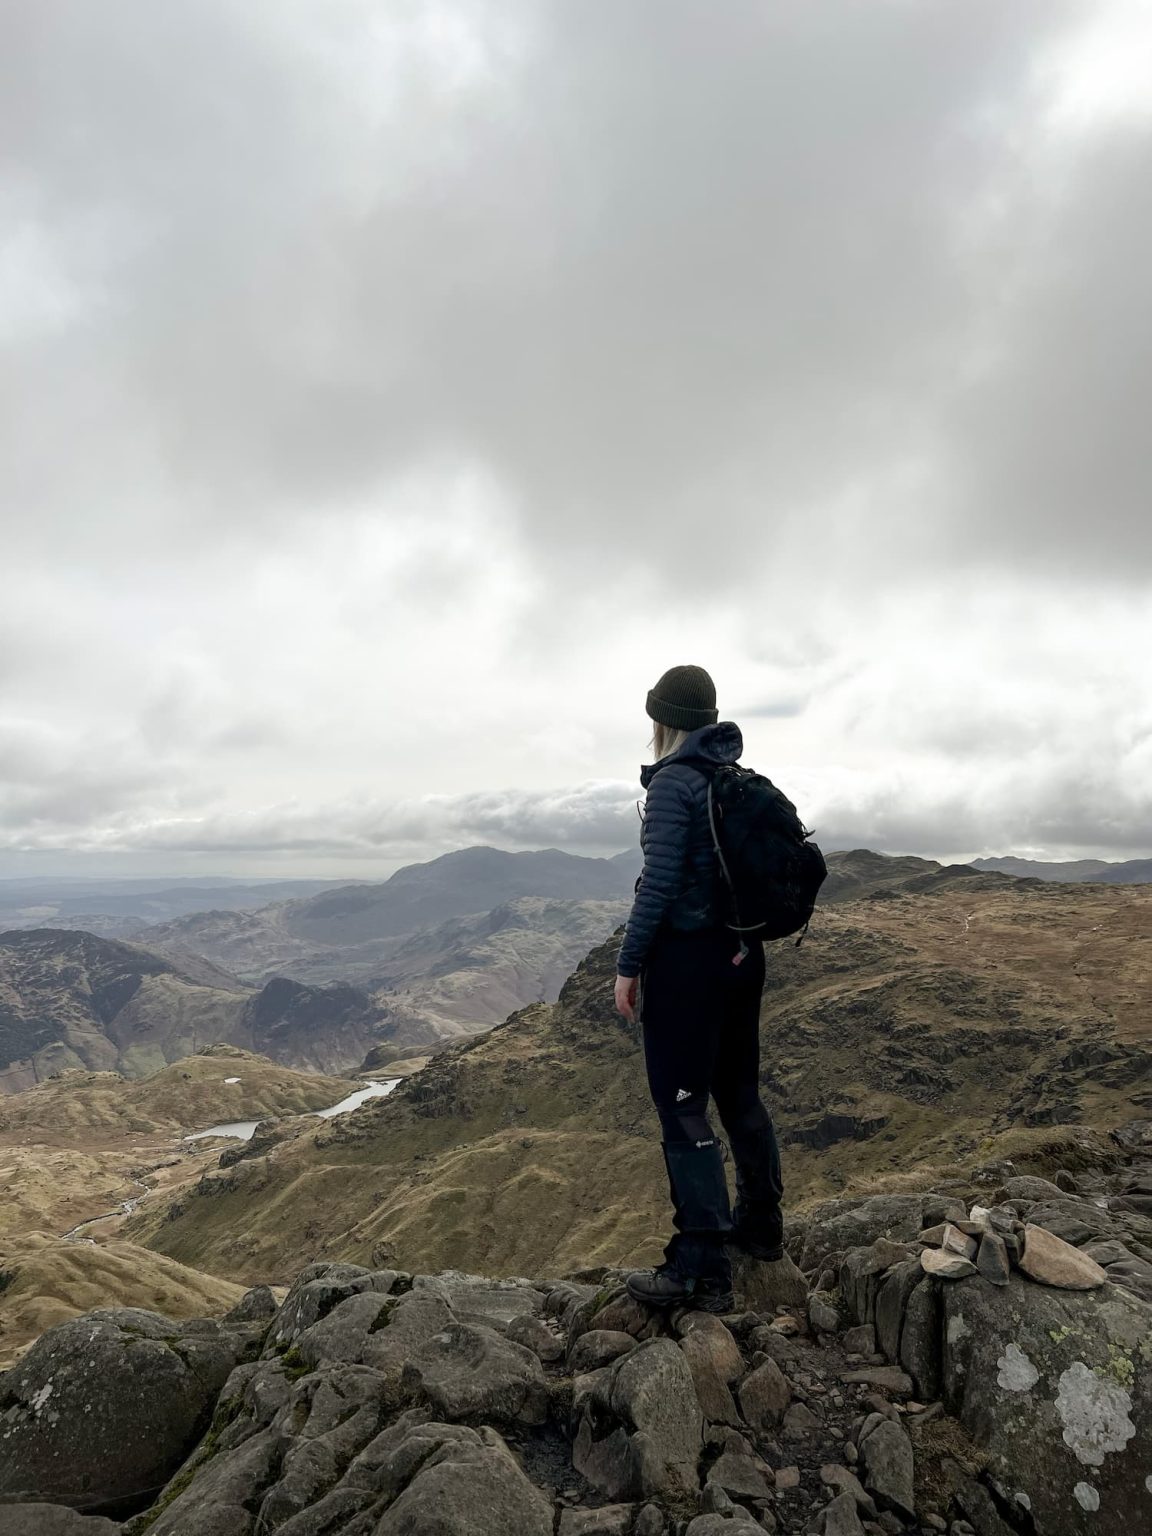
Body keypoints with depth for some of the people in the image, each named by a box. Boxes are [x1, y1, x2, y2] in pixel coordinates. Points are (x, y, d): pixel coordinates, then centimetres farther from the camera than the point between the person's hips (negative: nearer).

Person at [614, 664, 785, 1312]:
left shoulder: (673, 782, -15)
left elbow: (660, 882, -20)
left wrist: (628, 965, -13)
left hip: (688, 957, -8)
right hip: (743, 954, 9)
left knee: (682, 1107, 0)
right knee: (739, 1091, 21)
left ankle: (703, 1269, 8)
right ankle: (762, 1224, 37)